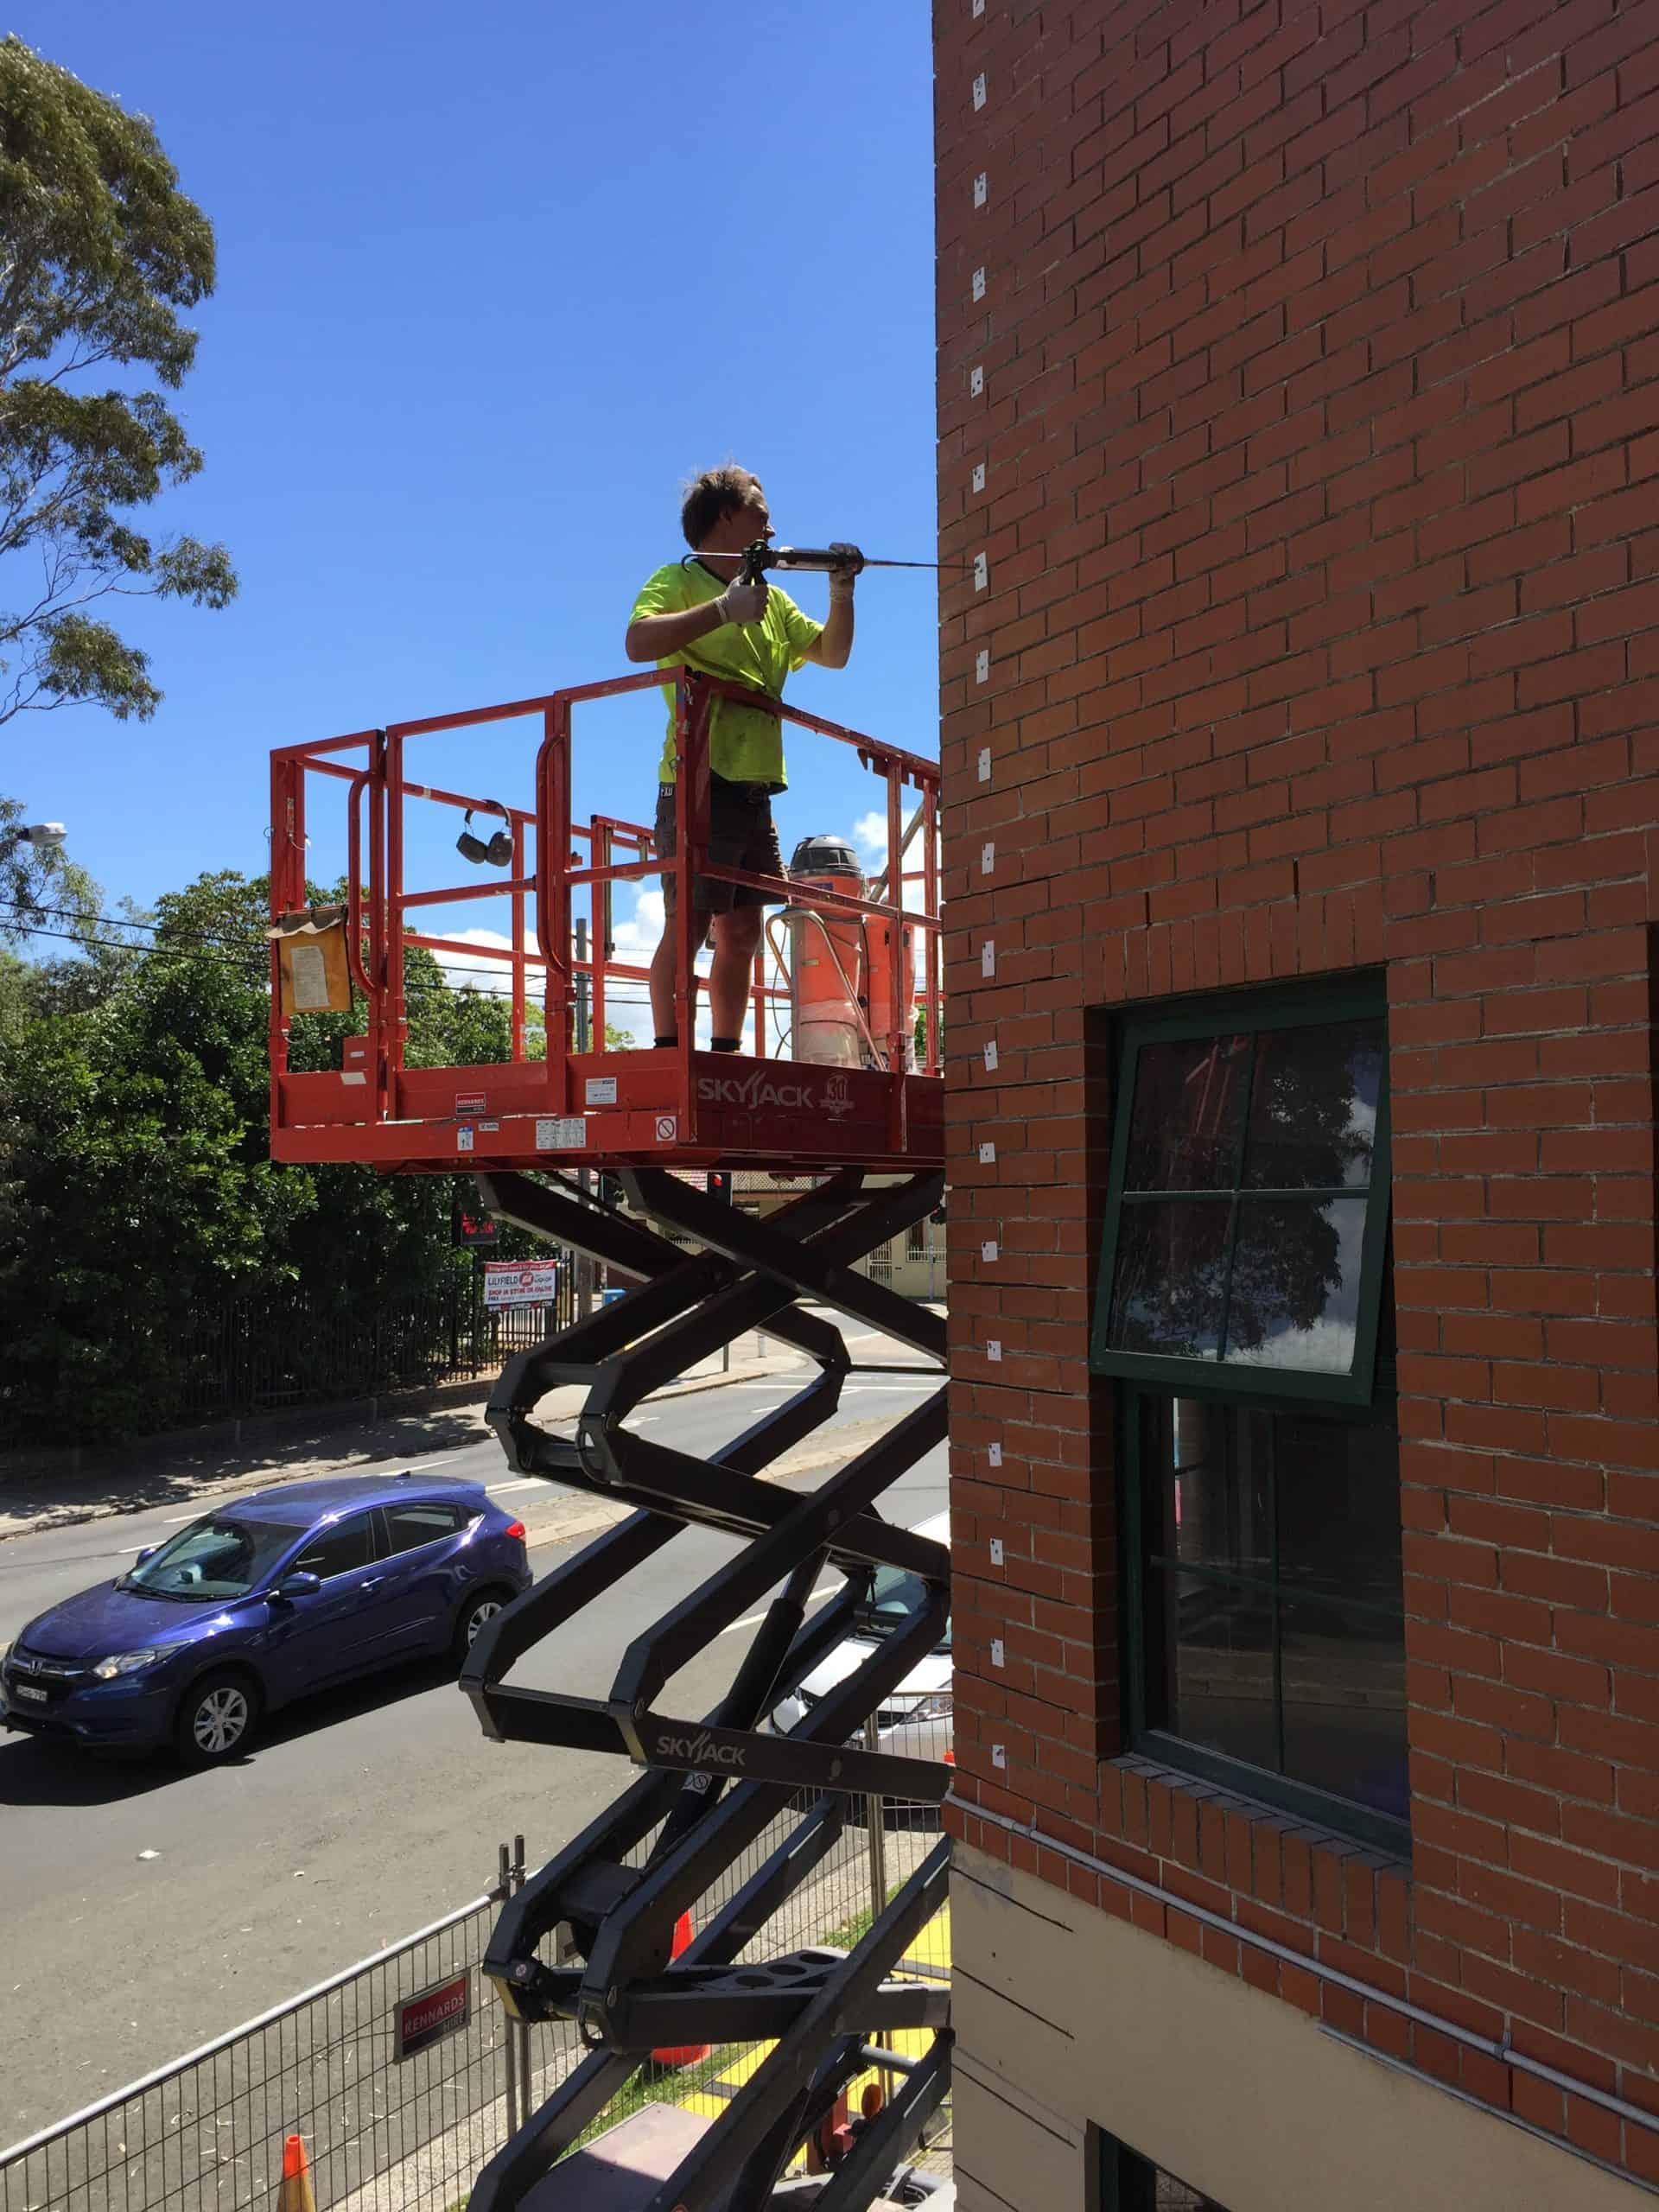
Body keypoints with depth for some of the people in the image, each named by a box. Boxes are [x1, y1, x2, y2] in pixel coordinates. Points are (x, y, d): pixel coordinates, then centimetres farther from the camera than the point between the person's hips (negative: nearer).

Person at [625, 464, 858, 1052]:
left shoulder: (770, 599, 23)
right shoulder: (678, 581, 1)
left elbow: (832, 653, 23)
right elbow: (639, 642, -18)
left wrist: (841, 593, 7)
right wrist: (724, 608, -22)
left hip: (753, 788, 8)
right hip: (699, 781, -8)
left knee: (742, 929, 7)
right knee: (690, 923, -12)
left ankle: (727, 1051, 14)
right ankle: (669, 1051, -9)